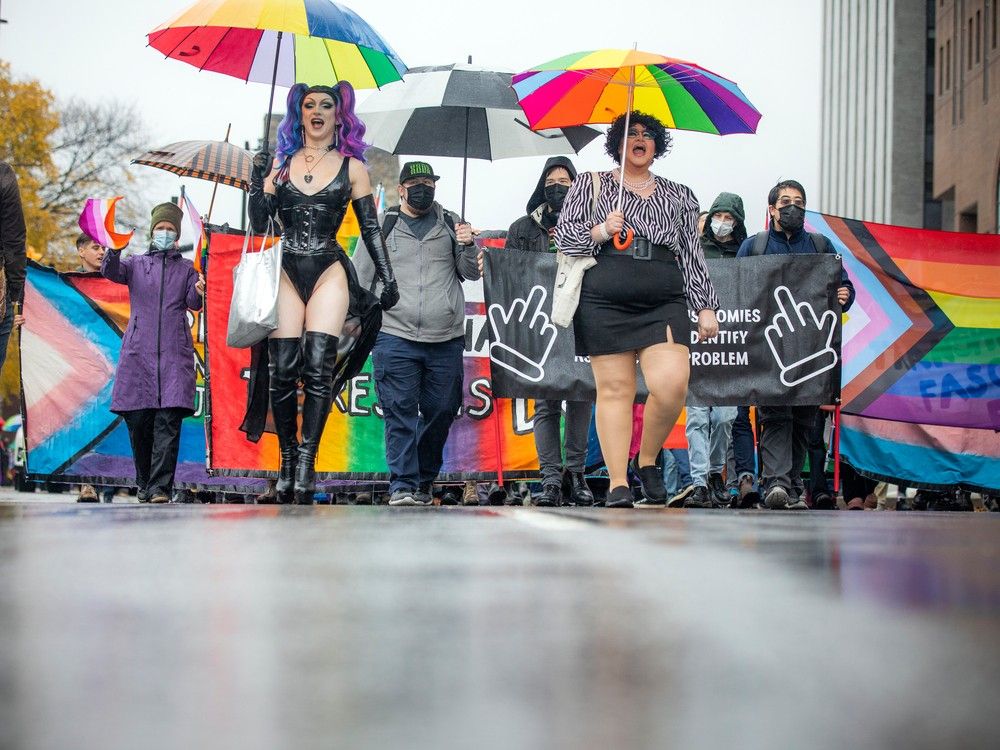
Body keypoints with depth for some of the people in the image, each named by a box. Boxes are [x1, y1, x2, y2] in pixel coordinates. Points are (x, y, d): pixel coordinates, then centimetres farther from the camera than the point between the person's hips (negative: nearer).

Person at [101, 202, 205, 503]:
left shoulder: (186, 268, 19)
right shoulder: (136, 263, 18)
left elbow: (193, 303, 5)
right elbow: (111, 272, -2)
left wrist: (199, 293, -18)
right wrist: (114, 249, -21)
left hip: (174, 351, -1)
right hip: (139, 351, 1)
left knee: (168, 420, -13)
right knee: (137, 419, -2)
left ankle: (160, 488, -19)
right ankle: (144, 484, 12)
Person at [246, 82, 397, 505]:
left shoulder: (352, 168, 8)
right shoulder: (280, 163, 11)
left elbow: (370, 228, 10)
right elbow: (259, 223, 7)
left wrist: (387, 278, 5)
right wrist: (258, 181, -8)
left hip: (329, 271, -1)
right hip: (286, 271, 2)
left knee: (317, 366, -14)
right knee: (282, 369, -5)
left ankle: (306, 462, -13)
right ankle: (287, 459, 5)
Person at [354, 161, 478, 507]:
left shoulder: (450, 225, 13)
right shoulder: (381, 227, 9)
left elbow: (472, 273, 11)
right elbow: (359, 278, 13)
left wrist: (468, 247, -8)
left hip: (446, 339, 2)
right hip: (395, 337, -2)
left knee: (441, 411, 4)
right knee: (400, 412, -8)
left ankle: (424, 480, 19)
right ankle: (403, 485, -8)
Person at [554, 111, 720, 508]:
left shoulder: (679, 195, 21)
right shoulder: (591, 185, 16)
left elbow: (693, 254, 18)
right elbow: (564, 234, 10)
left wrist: (706, 306, 11)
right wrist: (599, 231, -9)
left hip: (664, 301, 1)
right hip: (605, 300, -1)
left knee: (672, 386, -17)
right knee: (614, 389, -4)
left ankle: (647, 461, 6)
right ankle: (618, 484, 0)